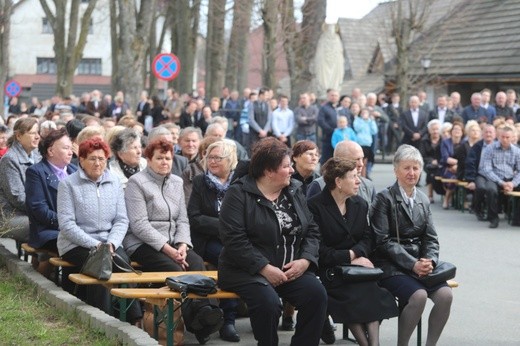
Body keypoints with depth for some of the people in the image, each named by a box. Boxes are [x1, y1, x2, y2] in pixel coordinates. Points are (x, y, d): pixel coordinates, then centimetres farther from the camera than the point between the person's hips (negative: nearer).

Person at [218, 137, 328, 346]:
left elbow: (312, 231, 10)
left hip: (291, 269, 5)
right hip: (247, 270, -5)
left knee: (316, 294, -21)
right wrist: (265, 268, -21)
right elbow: (234, 240, -16)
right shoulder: (238, 194, -7)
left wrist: (305, 260, -9)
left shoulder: (294, 192, 12)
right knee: (268, 301, -33)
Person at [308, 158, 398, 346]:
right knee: (353, 293, -34)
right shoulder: (315, 206, -5)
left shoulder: (360, 204, 15)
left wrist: (355, 253, -12)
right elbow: (319, 249, -10)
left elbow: (367, 238, 10)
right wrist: (349, 257, -15)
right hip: (329, 268, -4)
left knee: (371, 291, -30)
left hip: (356, 264, 4)